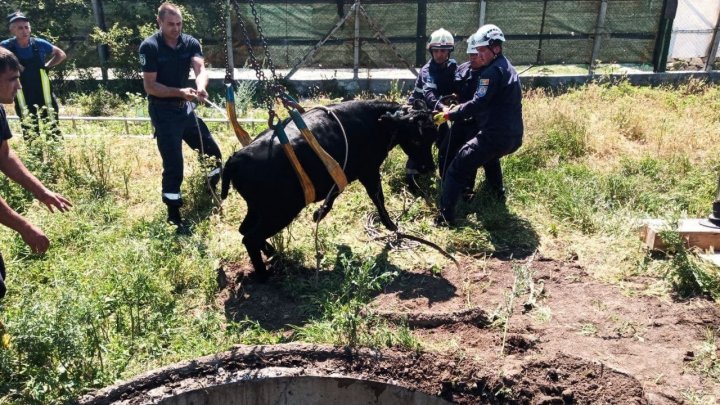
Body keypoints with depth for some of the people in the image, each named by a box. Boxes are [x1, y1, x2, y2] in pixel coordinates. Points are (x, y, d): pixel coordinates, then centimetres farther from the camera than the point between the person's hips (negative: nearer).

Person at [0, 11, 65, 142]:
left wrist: (47, 66, 0)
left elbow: (61, 54, 11)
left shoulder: (39, 44, -6)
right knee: (31, 136, 9)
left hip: (45, 97, 0)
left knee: (54, 131, 7)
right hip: (24, 101, 0)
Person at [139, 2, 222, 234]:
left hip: (185, 108, 6)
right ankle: (174, 216, 7)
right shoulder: (150, 47, -14)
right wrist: (180, 91, -30)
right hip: (163, 112, -5)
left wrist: (201, 87, -42)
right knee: (173, 165, -7)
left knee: (213, 153, 12)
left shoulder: (190, 43, -2)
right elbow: (149, 86, -18)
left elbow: (200, 68, -20)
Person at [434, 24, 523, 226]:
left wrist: (449, 115, -12)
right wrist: (461, 107, 16)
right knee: (490, 156, 41)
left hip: (496, 135, -10)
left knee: (457, 169, -8)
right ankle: (498, 192, 49)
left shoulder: (493, 71, -12)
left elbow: (478, 104, -21)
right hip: (513, 136, 10)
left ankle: (446, 216, -13)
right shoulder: (508, 68, 18)